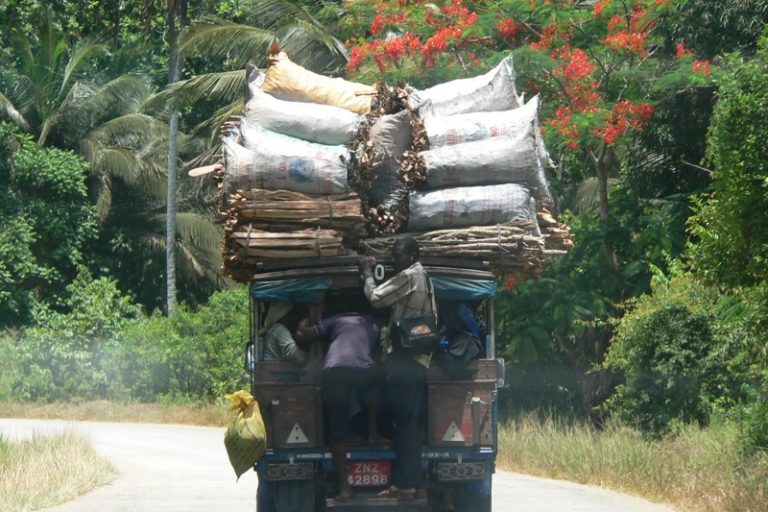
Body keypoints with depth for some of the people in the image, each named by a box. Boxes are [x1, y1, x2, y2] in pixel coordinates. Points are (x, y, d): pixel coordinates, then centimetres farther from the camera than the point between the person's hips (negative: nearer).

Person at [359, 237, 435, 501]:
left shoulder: (408, 277, -9)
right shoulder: (425, 279, 21)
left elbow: (376, 298, -11)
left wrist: (367, 273, 4)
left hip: (403, 360, -9)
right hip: (419, 361, 10)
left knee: (403, 423, -10)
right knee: (411, 424, 9)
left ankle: (405, 484, -12)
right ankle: (414, 482, 8)